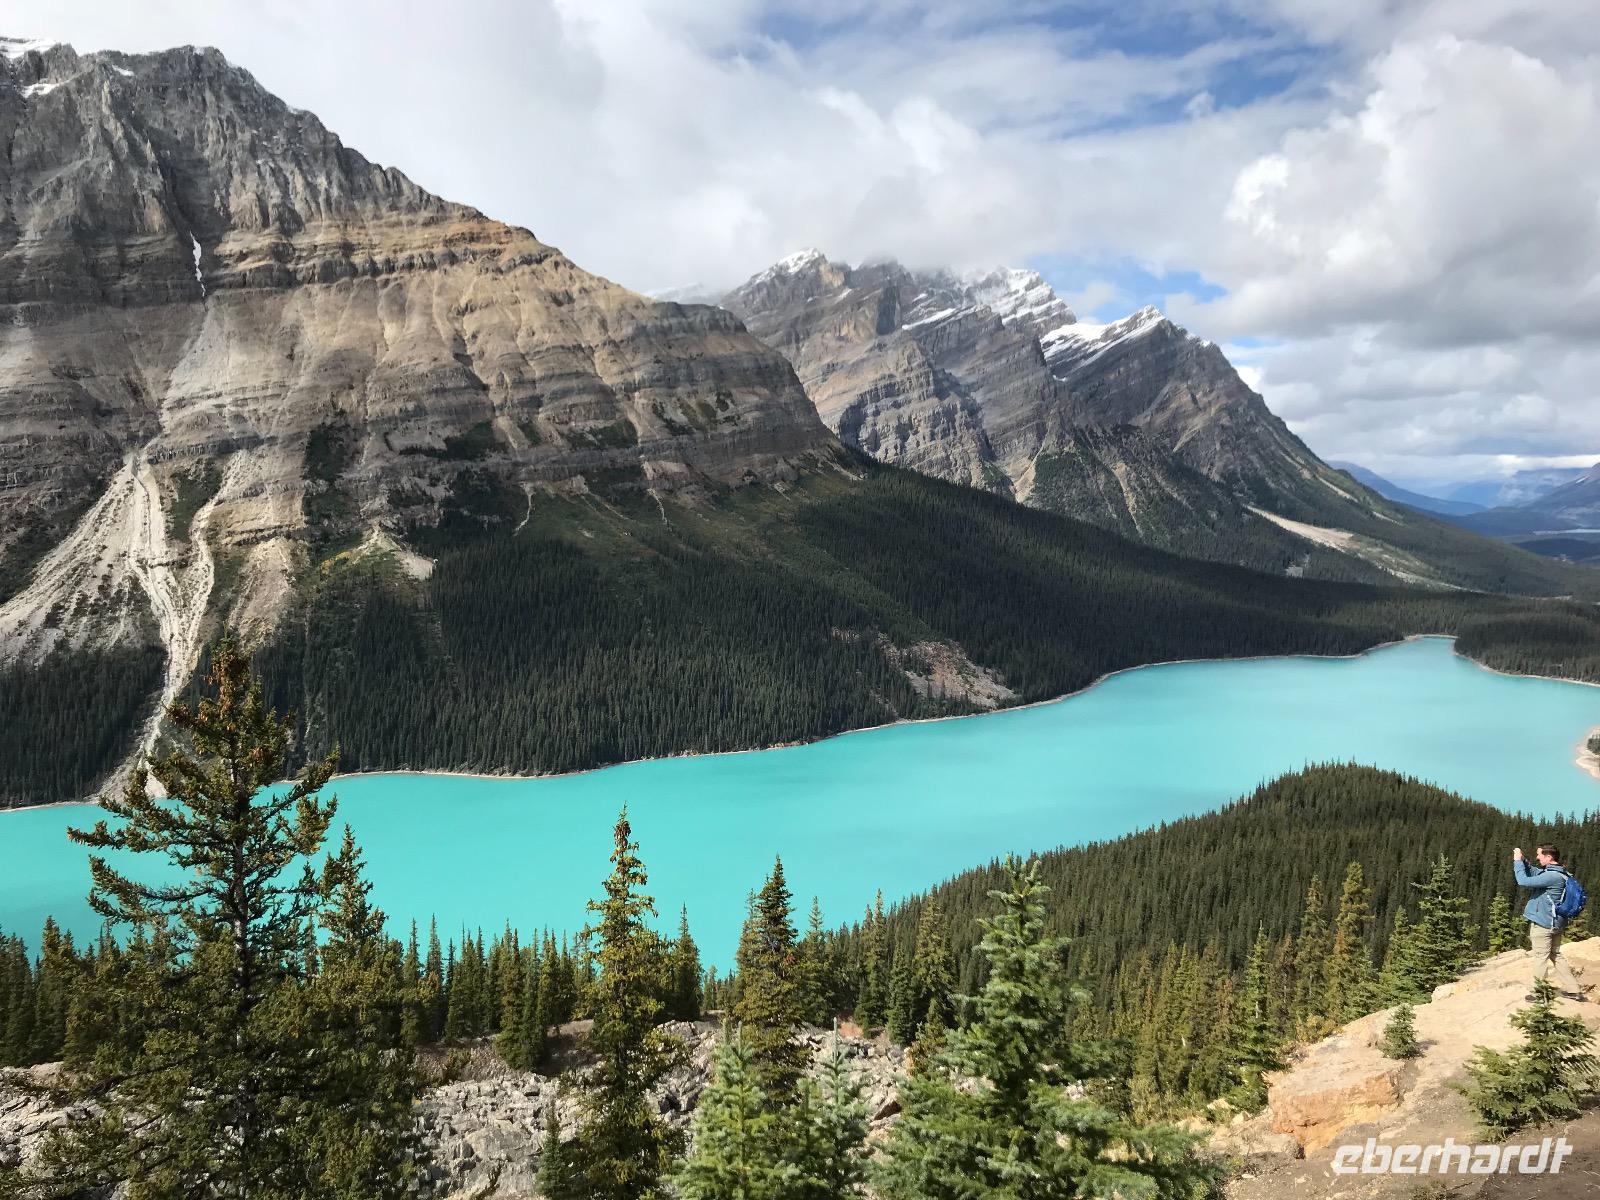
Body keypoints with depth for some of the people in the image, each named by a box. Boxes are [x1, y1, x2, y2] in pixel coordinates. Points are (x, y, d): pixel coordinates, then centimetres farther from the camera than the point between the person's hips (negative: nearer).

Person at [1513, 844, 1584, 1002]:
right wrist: (1522, 860, 4)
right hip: (1554, 923, 9)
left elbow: (1524, 881, -26)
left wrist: (1518, 861, -16)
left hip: (1542, 924, -9)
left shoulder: (1552, 876, -24)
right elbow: (1533, 872, 20)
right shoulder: (1557, 873, 8)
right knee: (1556, 956, 18)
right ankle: (1573, 990, 22)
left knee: (1540, 958, 1)